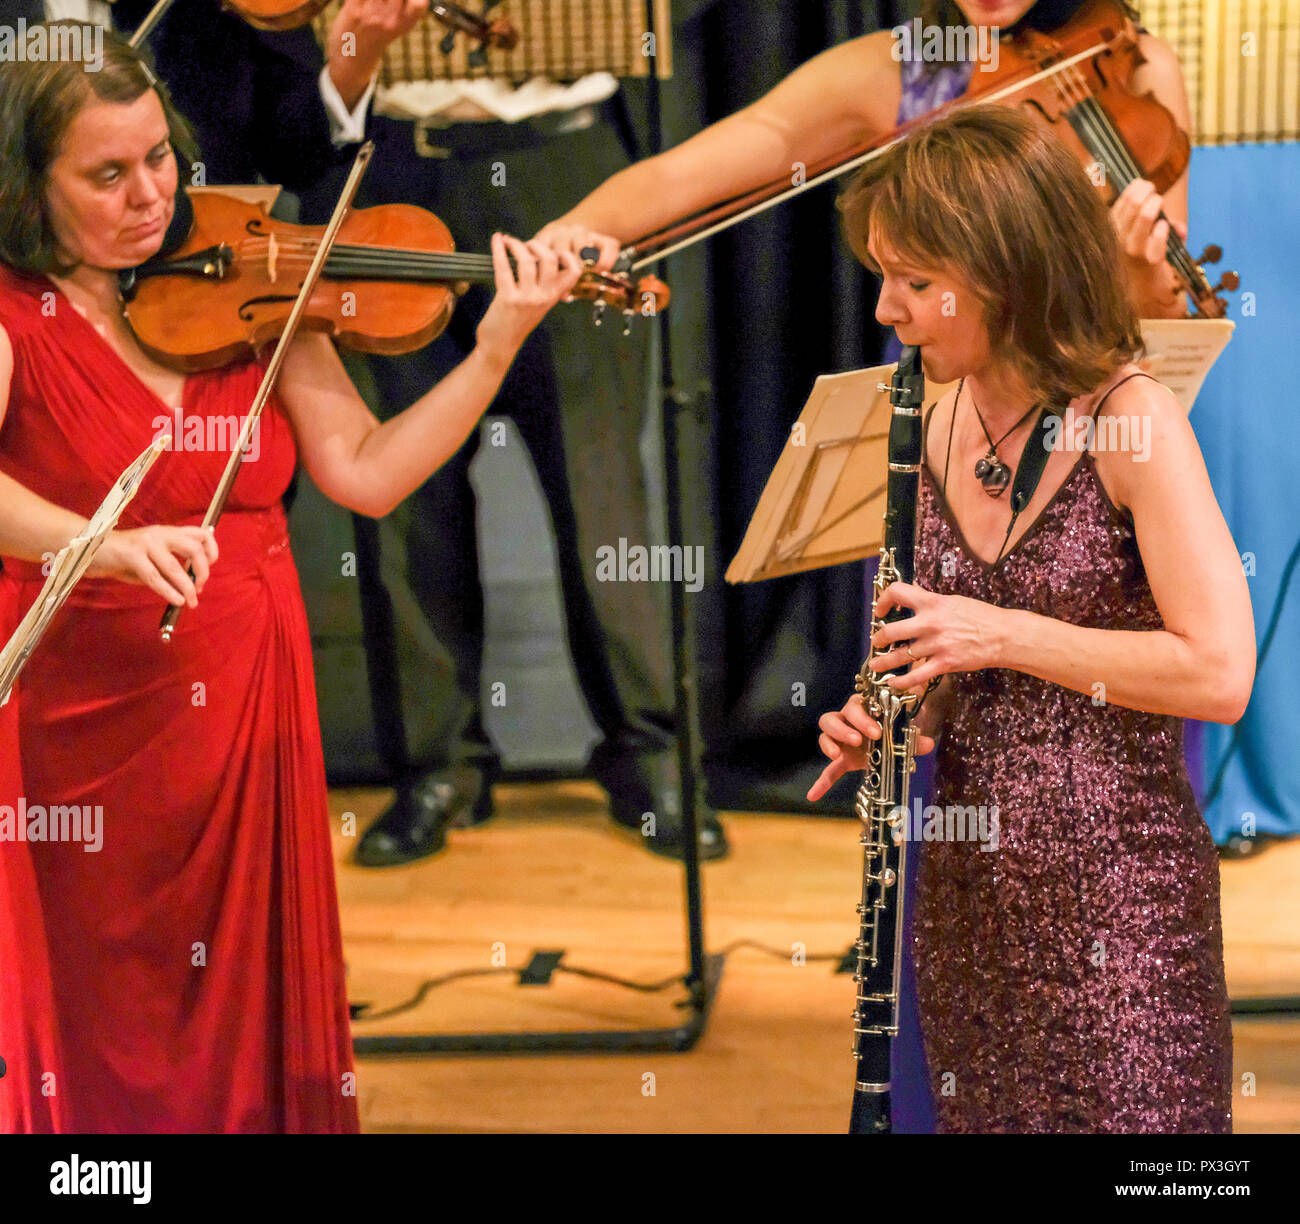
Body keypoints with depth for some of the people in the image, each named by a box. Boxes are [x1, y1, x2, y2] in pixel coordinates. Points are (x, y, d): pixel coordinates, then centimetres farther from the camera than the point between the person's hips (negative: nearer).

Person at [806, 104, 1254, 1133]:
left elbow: (1221, 675, -21)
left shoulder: (1132, 419, -15)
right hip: (968, 884, 7)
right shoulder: (942, 424, 6)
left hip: (1115, 889, -6)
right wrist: (891, 716, -2)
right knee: (979, 1108, 15)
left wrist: (1003, 636, -19)